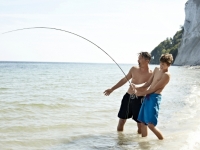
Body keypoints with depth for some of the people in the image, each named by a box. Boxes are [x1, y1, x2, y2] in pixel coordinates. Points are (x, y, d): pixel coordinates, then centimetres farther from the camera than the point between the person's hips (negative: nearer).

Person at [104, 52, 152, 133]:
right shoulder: (134, 69, 5)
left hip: (139, 100, -5)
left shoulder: (151, 75, -9)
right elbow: (124, 80, 16)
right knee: (121, 120, 10)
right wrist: (112, 89, 18)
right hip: (128, 97, 5)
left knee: (140, 123, 0)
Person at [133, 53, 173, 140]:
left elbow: (154, 89, -13)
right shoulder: (156, 69, 14)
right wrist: (138, 88, 1)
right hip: (148, 97, 9)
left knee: (151, 124, -16)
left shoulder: (166, 75, -12)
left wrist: (141, 93, -6)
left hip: (155, 97, -9)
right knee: (142, 122, 11)